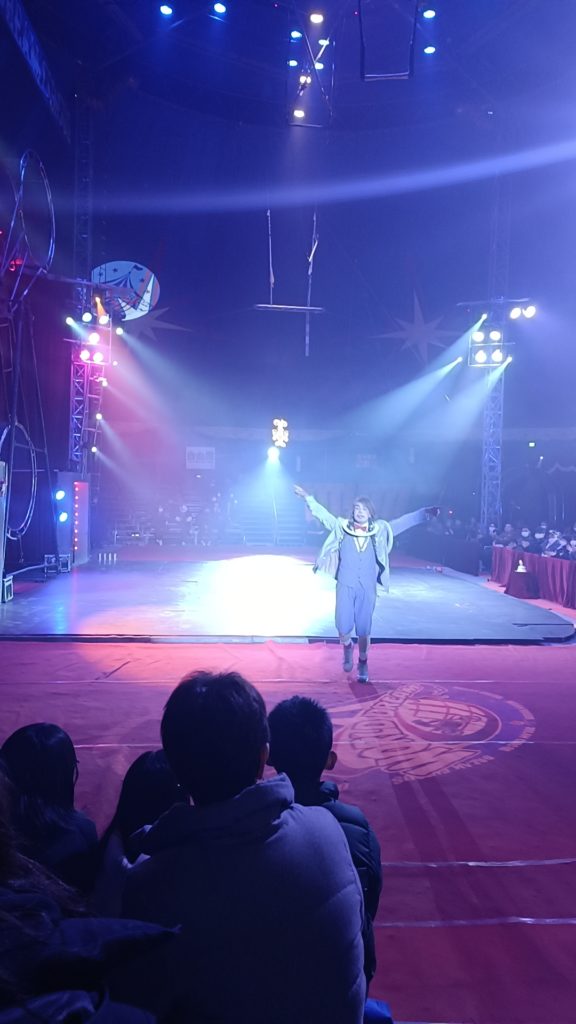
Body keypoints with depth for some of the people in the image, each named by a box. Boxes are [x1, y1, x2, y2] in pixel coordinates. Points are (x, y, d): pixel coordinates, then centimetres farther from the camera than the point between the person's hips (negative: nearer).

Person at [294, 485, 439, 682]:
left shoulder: (380, 530, 2)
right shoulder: (341, 527, 1)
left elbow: (404, 521, 1)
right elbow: (322, 514, 4)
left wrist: (426, 513, -5)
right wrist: (308, 498, -1)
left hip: (367, 588, 0)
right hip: (345, 586, 0)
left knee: (364, 628, 4)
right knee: (343, 626, 0)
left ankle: (363, 662, 26)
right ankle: (347, 647, 34)